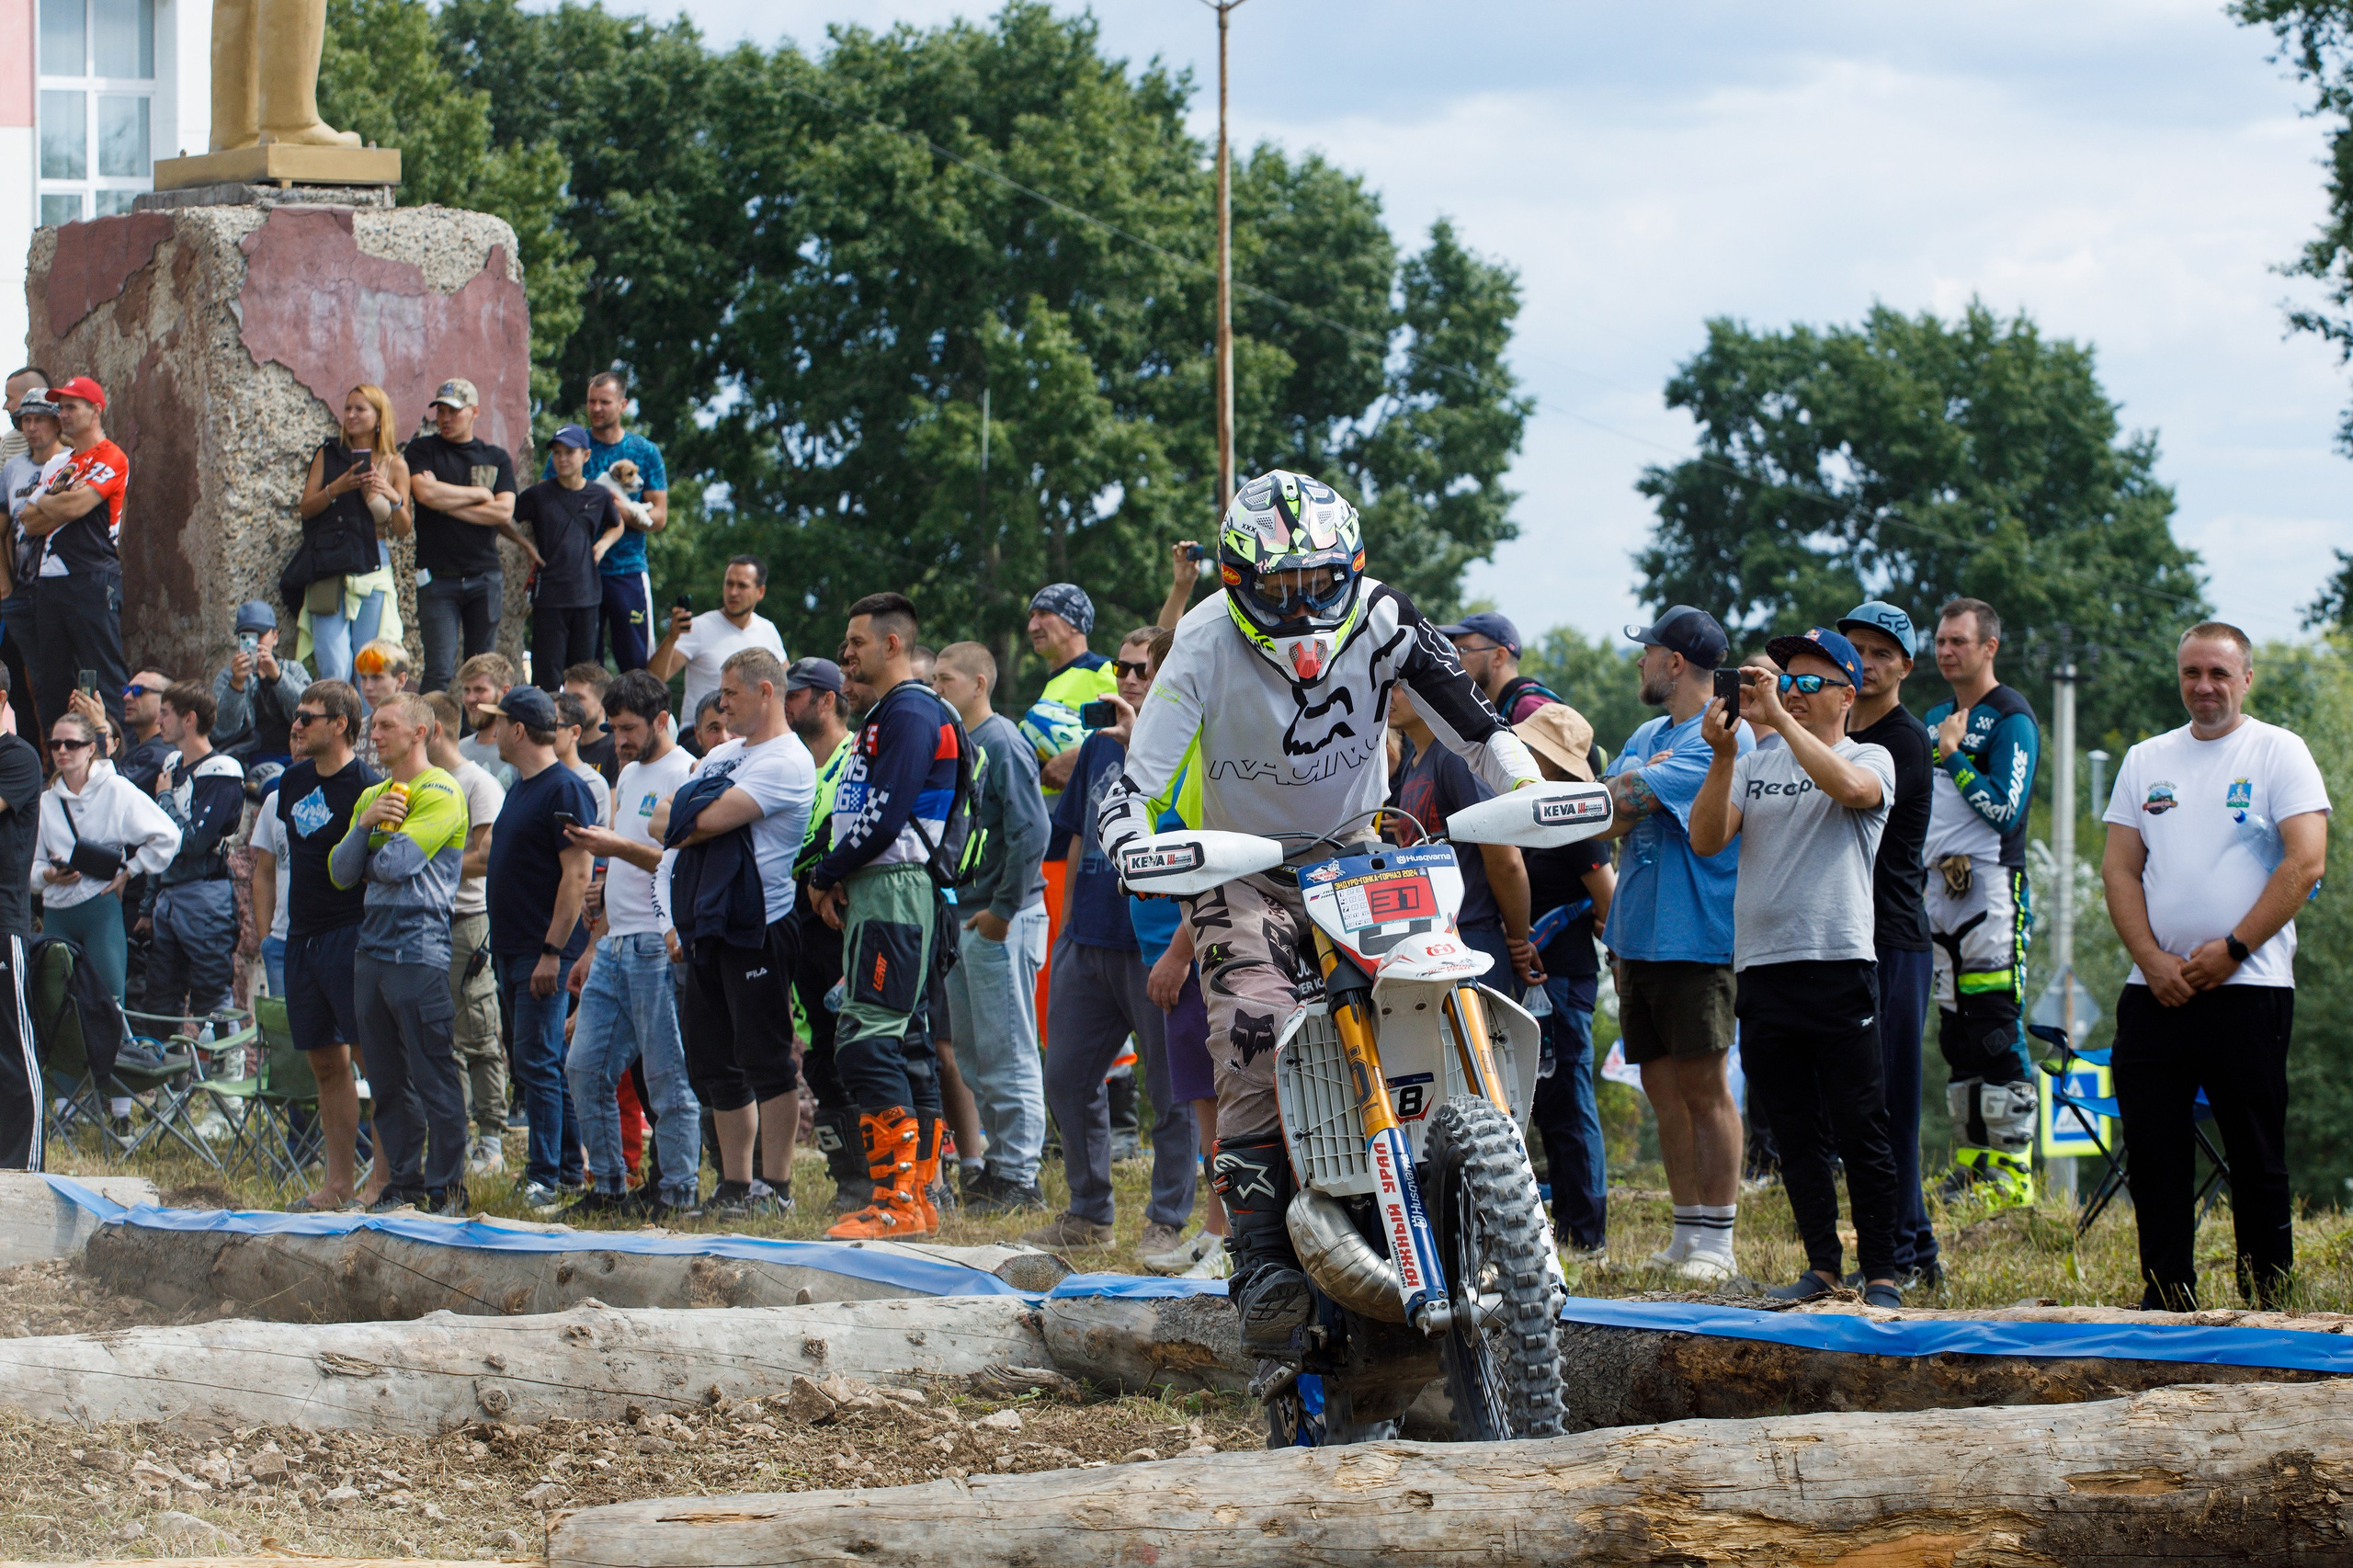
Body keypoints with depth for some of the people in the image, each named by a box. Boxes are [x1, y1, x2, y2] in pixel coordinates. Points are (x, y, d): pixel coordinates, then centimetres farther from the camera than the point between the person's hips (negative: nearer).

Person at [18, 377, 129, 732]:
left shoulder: (110, 459, -4)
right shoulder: (61, 463, 22)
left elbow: (74, 506, -15)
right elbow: (29, 524, 15)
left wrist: (43, 504, 5)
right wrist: (56, 498, -3)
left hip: (92, 580, -8)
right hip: (51, 580, 8)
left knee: (101, 678, -11)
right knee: (52, 682, 7)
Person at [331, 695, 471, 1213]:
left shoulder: (440, 792, -5)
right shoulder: (371, 796, 19)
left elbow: (399, 863, -16)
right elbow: (341, 873, 11)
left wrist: (365, 860, 4)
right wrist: (364, 826, -6)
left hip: (419, 951, -8)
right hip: (371, 950, 8)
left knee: (433, 1074, -6)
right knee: (387, 1079, 10)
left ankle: (447, 1186, -3)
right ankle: (403, 1180, 17)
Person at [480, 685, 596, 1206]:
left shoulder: (564, 789, -14)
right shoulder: (520, 787, 16)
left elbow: (578, 876, -19)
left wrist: (553, 952, -22)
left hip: (544, 950, -10)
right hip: (511, 949, 10)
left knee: (538, 1064, -10)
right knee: (550, 1063, 13)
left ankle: (546, 1178, -9)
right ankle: (569, 1168, 18)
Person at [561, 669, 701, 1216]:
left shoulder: (685, 774, -7)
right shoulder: (630, 775, 21)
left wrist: (618, 846, -23)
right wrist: (593, 948, 24)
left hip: (658, 945, -9)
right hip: (615, 945, 9)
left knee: (668, 1075, -6)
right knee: (585, 1067, 6)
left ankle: (678, 1191, -1)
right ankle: (608, 1186, 14)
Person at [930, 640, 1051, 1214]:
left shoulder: (1003, 744, -12)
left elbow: (1031, 832, -19)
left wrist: (1004, 909, -18)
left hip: (1003, 922, -9)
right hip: (961, 919, 9)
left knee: (1008, 1054, -6)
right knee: (972, 1055, 12)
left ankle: (1018, 1177, -3)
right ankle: (987, 1169, 18)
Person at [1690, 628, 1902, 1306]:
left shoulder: (1871, 759, 5)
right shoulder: (1754, 766, 16)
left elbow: (1849, 787, -20)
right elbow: (1706, 839, 3)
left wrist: (1779, 718, -19)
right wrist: (1722, 755, -10)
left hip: (1839, 965, -4)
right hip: (1762, 965, 4)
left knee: (1859, 1133, -5)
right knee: (1794, 1136, 8)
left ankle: (1881, 1272, 0)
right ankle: (1822, 1266, 14)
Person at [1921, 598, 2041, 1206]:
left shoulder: (2011, 718, -6)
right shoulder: (1935, 718, 19)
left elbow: (2005, 809, -16)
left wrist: (1953, 757, -10)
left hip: (1991, 884, -8)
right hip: (1937, 883, 8)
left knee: (1996, 1032, -12)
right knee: (1956, 1034, 9)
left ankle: (2013, 1170, -12)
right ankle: (1970, 1167, 13)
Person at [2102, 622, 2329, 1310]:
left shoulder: (2278, 752, 0)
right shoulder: (2147, 760, 14)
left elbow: (2305, 864, -9)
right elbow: (2119, 868, 10)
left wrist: (2232, 950, -14)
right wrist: (2153, 960, -5)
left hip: (2247, 989, -4)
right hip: (2155, 990, 4)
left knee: (2257, 1161, -1)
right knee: (2153, 1155, 3)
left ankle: (2268, 1306, 4)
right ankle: (2167, 1305, 9)